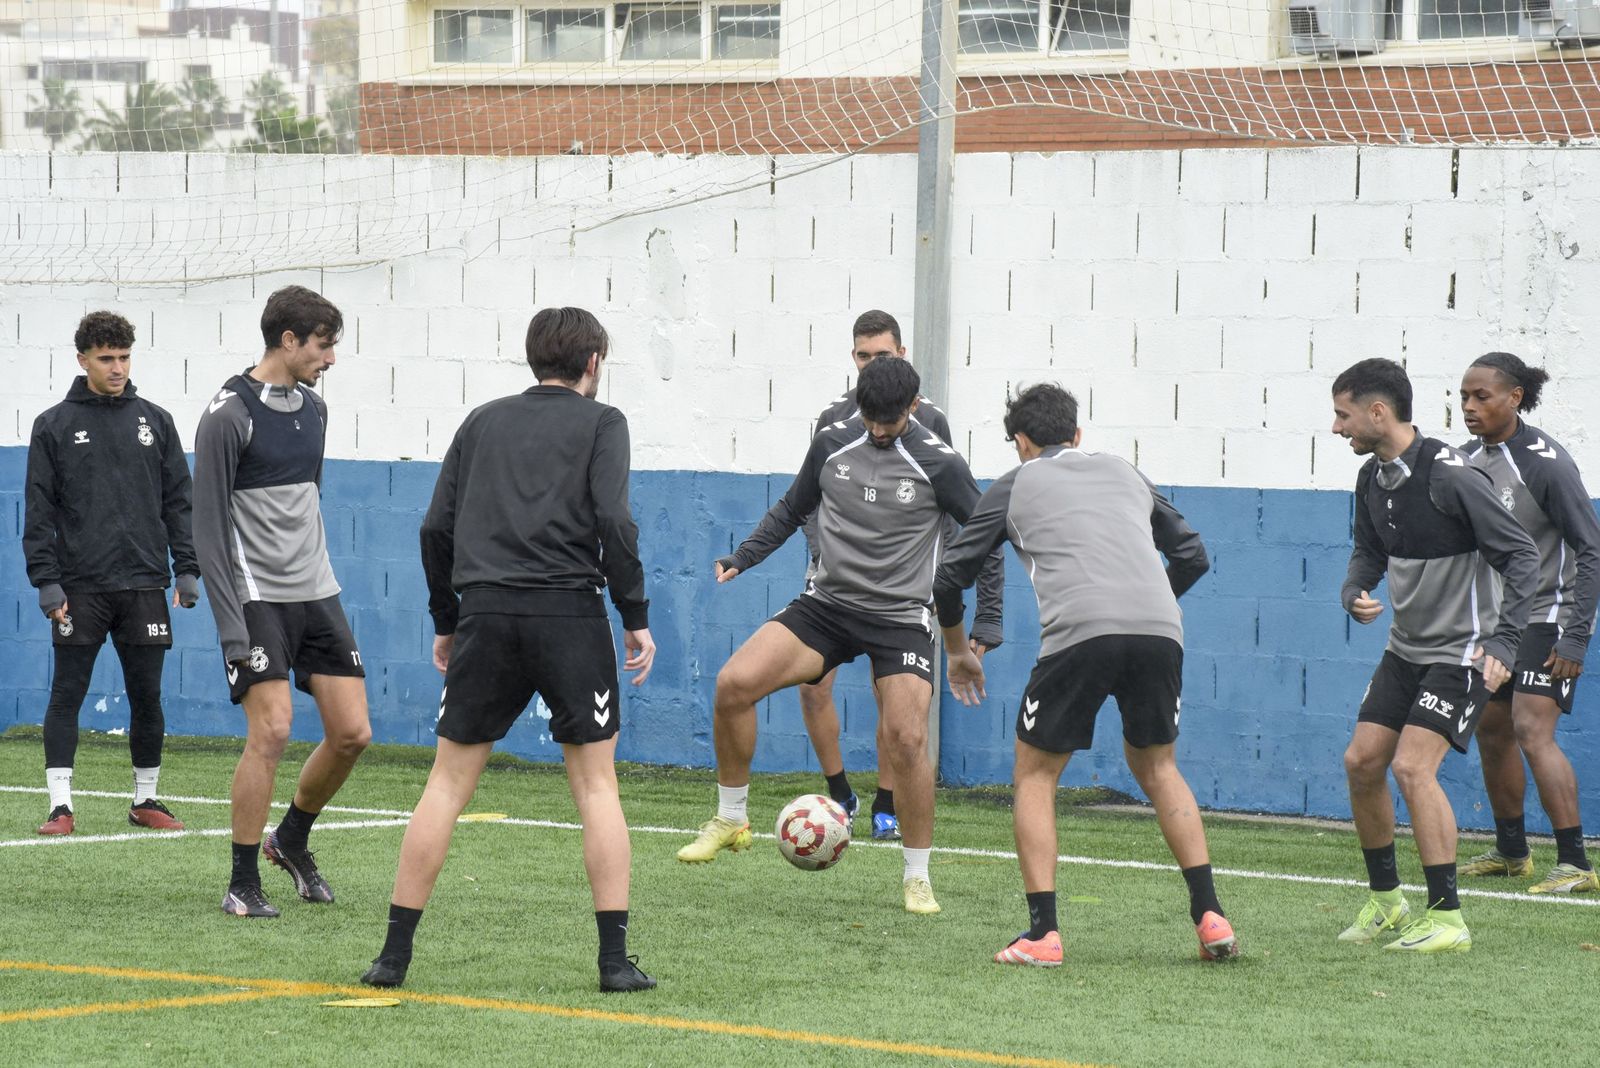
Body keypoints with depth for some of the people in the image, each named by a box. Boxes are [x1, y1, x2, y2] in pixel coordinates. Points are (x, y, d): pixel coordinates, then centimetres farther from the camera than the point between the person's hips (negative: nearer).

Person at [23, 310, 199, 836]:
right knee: (67, 695, -3)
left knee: (147, 697, 5)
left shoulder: (155, 422, 9)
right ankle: (60, 806, 0)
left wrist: (188, 569, 3)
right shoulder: (54, 426, 3)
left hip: (143, 585, 2)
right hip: (79, 587, -2)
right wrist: (46, 581, -7)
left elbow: (179, 500, 11)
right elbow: (39, 510, 1)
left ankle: (147, 799, 17)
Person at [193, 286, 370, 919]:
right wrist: (231, 625, -17)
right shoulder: (230, 414, -11)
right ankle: (242, 885, -4)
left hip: (316, 593, 7)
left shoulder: (313, 408, 11)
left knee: (352, 732, 1)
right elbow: (209, 527, -12)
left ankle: (291, 840, 25)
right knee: (272, 730, -15)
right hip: (257, 598, -7)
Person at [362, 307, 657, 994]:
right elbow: (613, 522, -8)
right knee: (596, 782, 5)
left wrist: (446, 621, 21)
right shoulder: (600, 422, 6)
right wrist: (636, 618, -1)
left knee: (448, 779, 7)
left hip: (486, 612, 3)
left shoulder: (483, 422, 17)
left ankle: (395, 952, 4)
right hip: (570, 613, -3)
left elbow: (436, 529, 12)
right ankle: (615, 958, -1)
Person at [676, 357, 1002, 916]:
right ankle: (731, 819, 3)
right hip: (826, 604, 3)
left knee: (907, 740, -19)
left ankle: (917, 878, 1)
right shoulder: (833, 443, 1)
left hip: (901, 618, -3)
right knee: (734, 683, -17)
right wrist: (743, 557, 5)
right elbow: (792, 508, 17)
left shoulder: (939, 465, -10)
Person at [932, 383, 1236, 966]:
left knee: (1035, 776, 13)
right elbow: (1192, 555, 30)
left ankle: (1042, 933, 1)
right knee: (1155, 765, 24)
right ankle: (1210, 916, 14)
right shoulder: (1124, 472, 29)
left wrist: (956, 651, 38)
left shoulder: (1014, 486, 20)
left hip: (1079, 634, -3)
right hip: (1160, 633, 4)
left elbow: (950, 578, 21)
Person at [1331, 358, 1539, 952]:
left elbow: (1521, 557, -20)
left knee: (1412, 767, -18)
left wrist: (1502, 641, -28)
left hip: (1461, 652, -8)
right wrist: (1355, 594, -5)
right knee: (1361, 762, 5)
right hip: (1406, 649, 8)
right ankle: (1386, 902, 21)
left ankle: (1447, 918, -11)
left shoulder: (1449, 476, -22)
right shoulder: (1373, 478, 2)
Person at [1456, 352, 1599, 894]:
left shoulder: (1545, 461, -17)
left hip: (1547, 615, -8)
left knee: (1531, 730, -17)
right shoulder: (1470, 458, 4)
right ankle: (1511, 851, 26)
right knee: (1491, 729, 11)